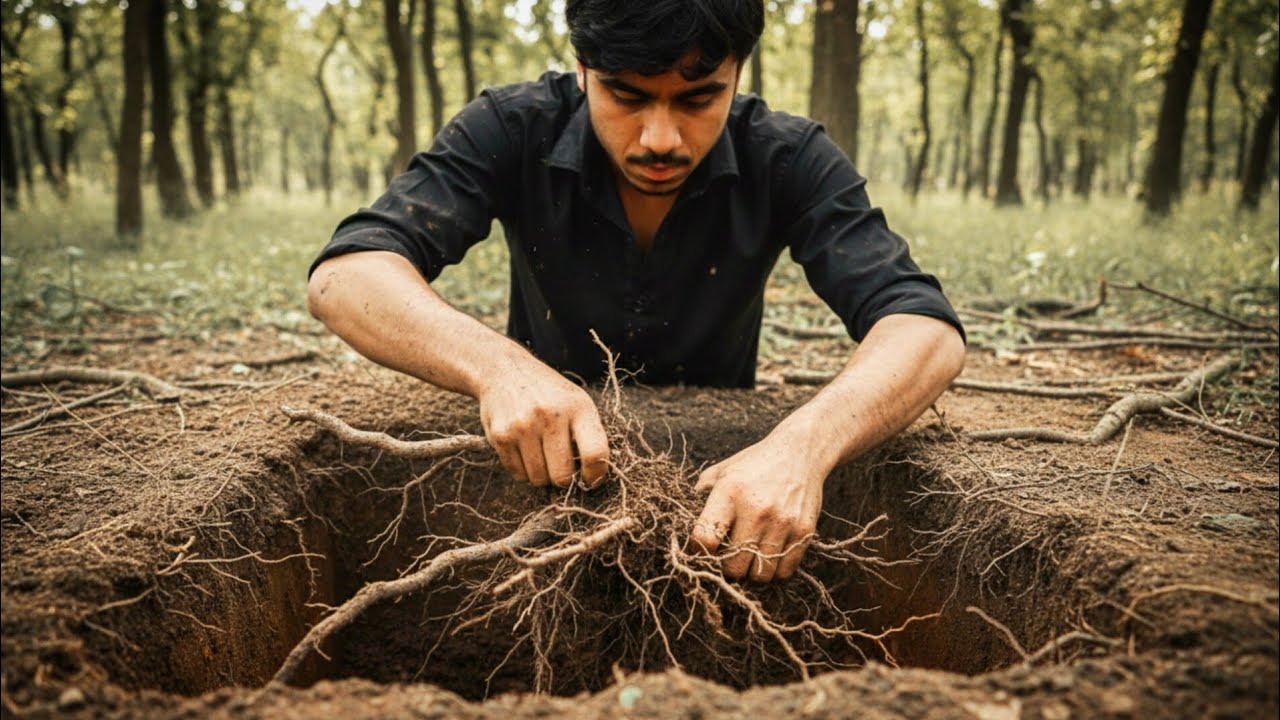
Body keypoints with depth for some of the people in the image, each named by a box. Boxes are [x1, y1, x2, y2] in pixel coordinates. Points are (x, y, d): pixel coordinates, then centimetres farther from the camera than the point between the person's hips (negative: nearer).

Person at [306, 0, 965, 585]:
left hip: (721, 462, 1)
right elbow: (344, 276, -27)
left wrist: (804, 445, -47)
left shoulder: (787, 160, -18)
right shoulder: (513, 131, -19)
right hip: (539, 466, -1)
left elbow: (925, 327, -27)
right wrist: (495, 364, -47)